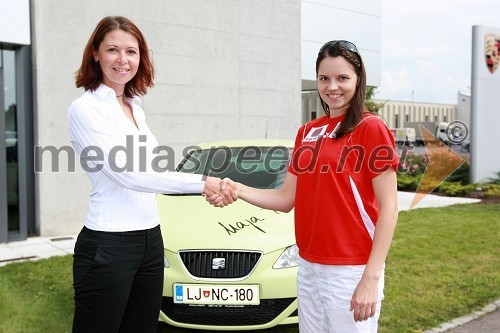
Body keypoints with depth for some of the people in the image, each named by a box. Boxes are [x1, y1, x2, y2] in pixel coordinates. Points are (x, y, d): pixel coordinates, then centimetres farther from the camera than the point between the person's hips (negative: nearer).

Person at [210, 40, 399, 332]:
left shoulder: (371, 128, -8)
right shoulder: (307, 132, 11)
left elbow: (389, 208, -12)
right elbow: (286, 199, 9)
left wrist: (371, 278, -17)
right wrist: (238, 190, -7)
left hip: (352, 271, -6)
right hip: (308, 267, 6)